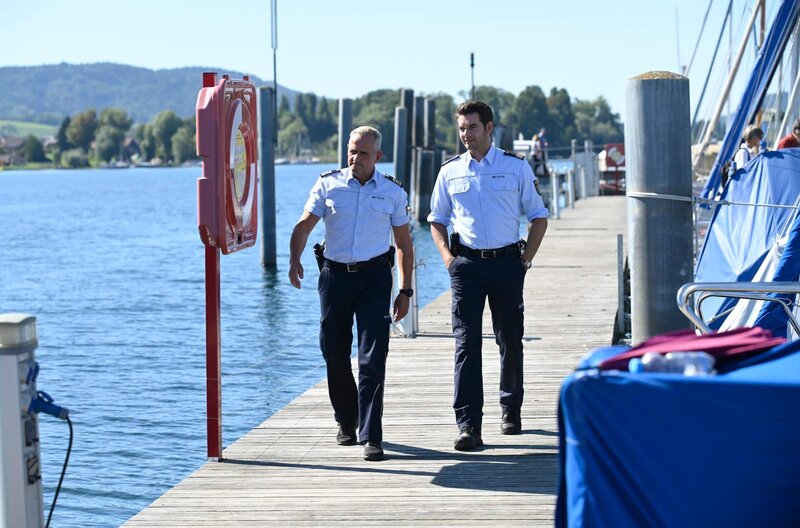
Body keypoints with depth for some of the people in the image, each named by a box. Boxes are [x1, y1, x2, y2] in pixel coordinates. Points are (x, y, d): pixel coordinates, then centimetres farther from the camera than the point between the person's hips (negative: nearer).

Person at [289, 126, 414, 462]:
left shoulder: (393, 192, 5)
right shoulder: (328, 185, 4)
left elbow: (404, 244, 11)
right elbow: (304, 225, 2)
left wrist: (405, 291, 7)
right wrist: (294, 260, -17)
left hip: (374, 275, -1)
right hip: (335, 274, 1)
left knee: (373, 358, -10)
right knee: (334, 354, 8)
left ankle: (371, 436, -10)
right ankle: (346, 422, 29)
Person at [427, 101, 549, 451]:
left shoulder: (516, 167, 3)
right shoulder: (450, 171, 8)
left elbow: (538, 217, 7)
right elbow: (437, 219, 17)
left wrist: (526, 259, -1)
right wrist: (447, 257, 2)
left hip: (506, 262, 0)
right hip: (466, 265, 0)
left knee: (510, 340, 8)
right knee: (466, 343, -7)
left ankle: (511, 409, 28)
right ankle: (468, 425, -10)